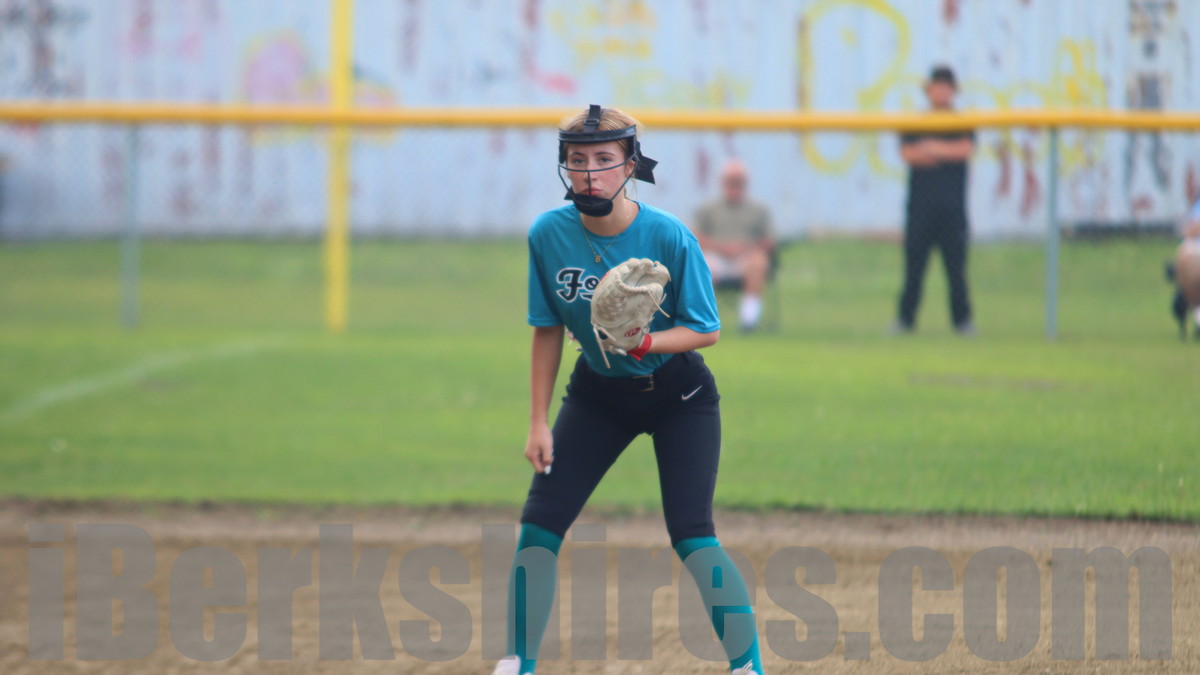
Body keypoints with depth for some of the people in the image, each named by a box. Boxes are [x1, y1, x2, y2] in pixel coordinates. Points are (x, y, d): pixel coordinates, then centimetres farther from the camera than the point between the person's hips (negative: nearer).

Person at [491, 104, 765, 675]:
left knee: (691, 537, -15)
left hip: (678, 396, -4)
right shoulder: (548, 235, -13)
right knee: (538, 525, -4)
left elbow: (706, 330, -15)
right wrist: (539, 423, -1)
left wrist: (645, 343, -34)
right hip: (598, 392, 4)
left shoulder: (668, 237, -23)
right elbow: (548, 330, -1)